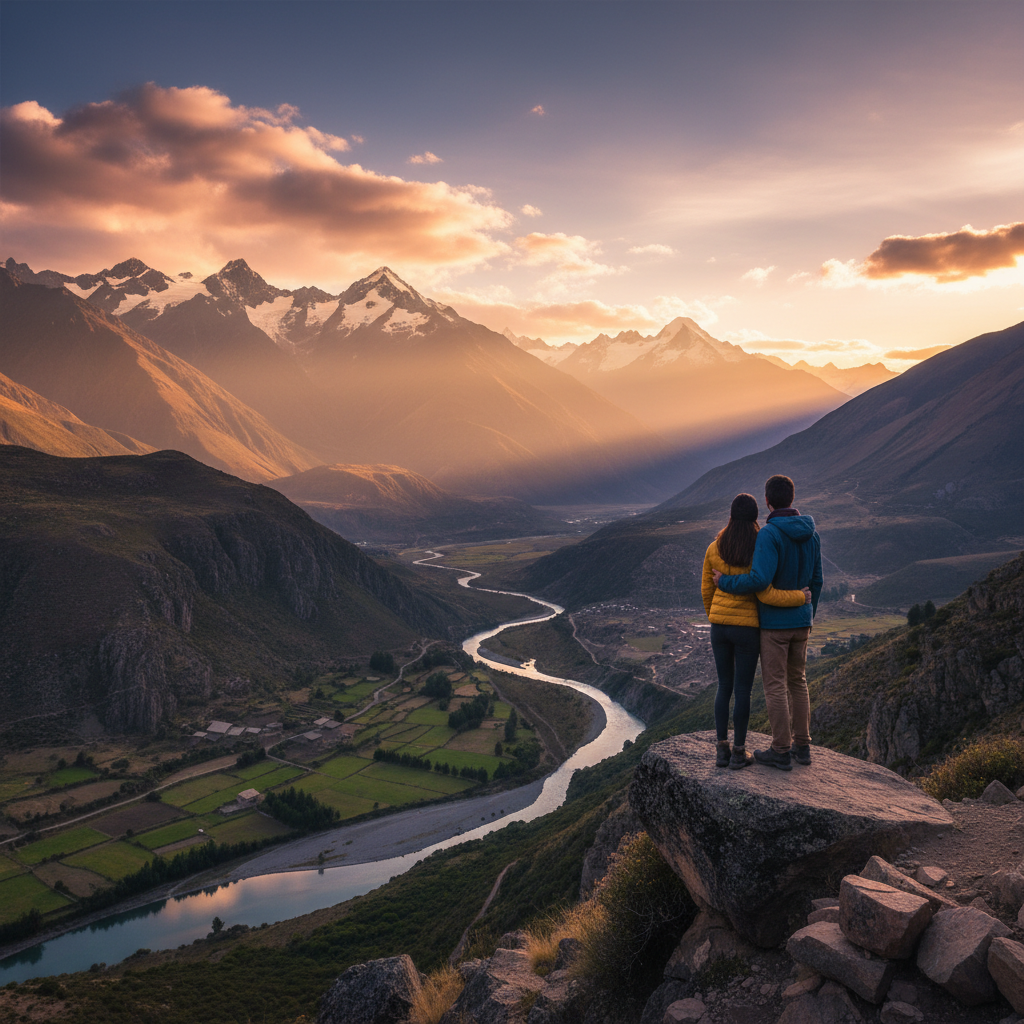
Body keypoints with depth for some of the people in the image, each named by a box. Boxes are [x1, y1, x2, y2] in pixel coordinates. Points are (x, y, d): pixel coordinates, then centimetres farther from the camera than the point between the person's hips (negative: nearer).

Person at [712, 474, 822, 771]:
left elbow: (760, 580, -29)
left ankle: (781, 751, 8)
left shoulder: (769, 534, -19)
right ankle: (802, 745, 23)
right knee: (797, 682, 16)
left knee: (775, 685, 2)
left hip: (773, 622, -7)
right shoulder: (811, 533, 3)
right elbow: (816, 580, 10)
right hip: (801, 620, 7)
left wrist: (725, 582, -14)